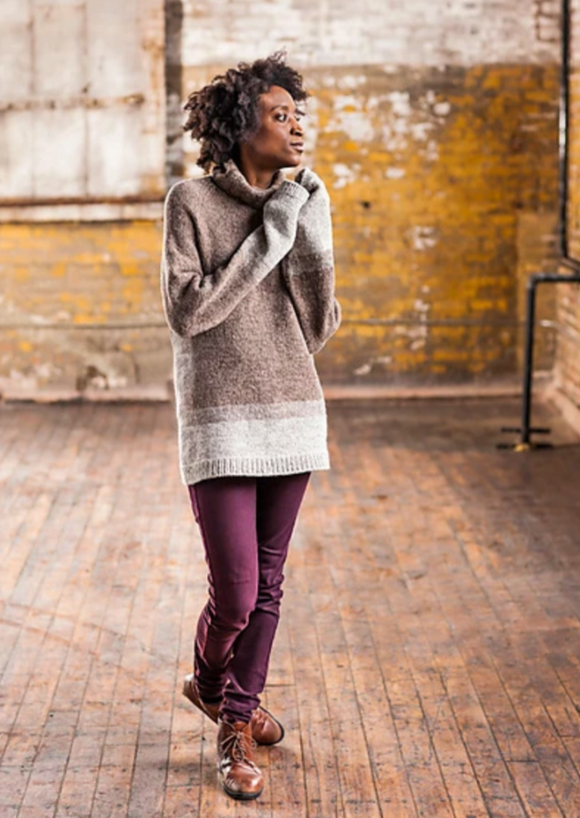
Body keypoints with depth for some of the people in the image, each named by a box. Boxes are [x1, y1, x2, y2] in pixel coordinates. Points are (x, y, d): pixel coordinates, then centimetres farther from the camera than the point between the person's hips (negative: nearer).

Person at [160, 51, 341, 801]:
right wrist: (265, 242, -16)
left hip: (292, 415, 5)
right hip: (221, 425, -5)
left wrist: (315, 246, -11)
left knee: (267, 585, 11)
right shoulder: (191, 202, -7)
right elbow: (186, 314, -15)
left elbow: (317, 332, 3)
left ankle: (236, 722, 28)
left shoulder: (301, 207, 6)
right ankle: (209, 683, 27)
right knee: (234, 595, -5)